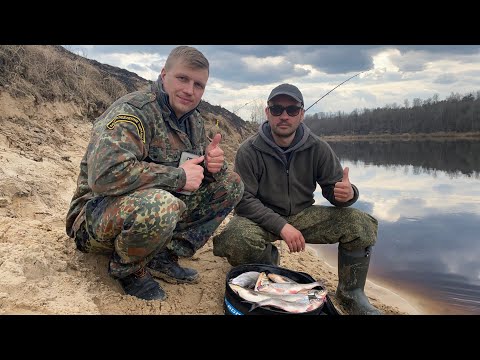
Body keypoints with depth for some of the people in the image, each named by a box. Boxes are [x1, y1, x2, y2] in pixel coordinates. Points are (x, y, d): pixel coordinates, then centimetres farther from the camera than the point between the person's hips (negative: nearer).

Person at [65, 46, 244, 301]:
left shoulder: (194, 120, 5)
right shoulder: (134, 110, -21)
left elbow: (202, 168, 14)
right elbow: (105, 174, -36)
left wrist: (213, 162, -12)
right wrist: (178, 176, -27)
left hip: (154, 204, 8)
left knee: (231, 184, 2)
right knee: (157, 206, -42)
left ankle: (165, 257, 1)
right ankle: (127, 269, -7)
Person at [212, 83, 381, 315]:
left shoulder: (318, 149, -4)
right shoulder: (249, 151, -12)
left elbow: (333, 187, -2)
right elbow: (244, 200, -16)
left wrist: (347, 194, -29)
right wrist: (281, 226, -29)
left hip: (303, 215, 2)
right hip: (262, 218, -2)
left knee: (363, 224, -19)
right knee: (230, 238, -35)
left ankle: (351, 294, 5)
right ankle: (269, 259, 3)